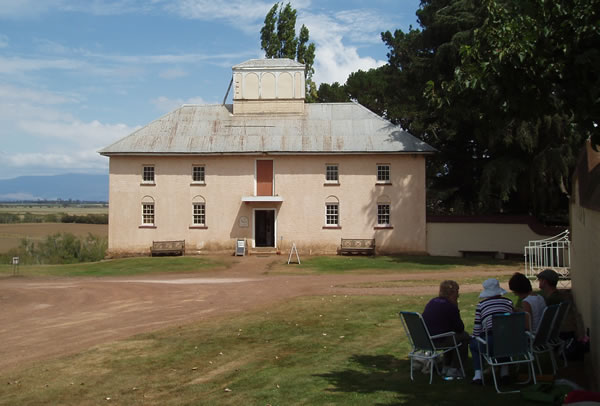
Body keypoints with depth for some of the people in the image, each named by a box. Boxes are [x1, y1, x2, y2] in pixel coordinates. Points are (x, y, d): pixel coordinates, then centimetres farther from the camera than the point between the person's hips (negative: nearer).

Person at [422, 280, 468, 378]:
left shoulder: (432, 302, 13)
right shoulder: (450, 307, -13)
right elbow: (460, 328, -4)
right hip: (437, 341, -9)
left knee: (452, 335, 31)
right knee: (465, 337, 9)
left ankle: (446, 367, 34)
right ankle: (454, 369, 12)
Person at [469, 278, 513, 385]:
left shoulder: (481, 305, 4)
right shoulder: (509, 302, 12)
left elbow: (477, 328, 5)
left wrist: (474, 337, 25)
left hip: (491, 344, -3)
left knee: (473, 343, 27)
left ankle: (478, 374, 13)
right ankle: (504, 371, 31)